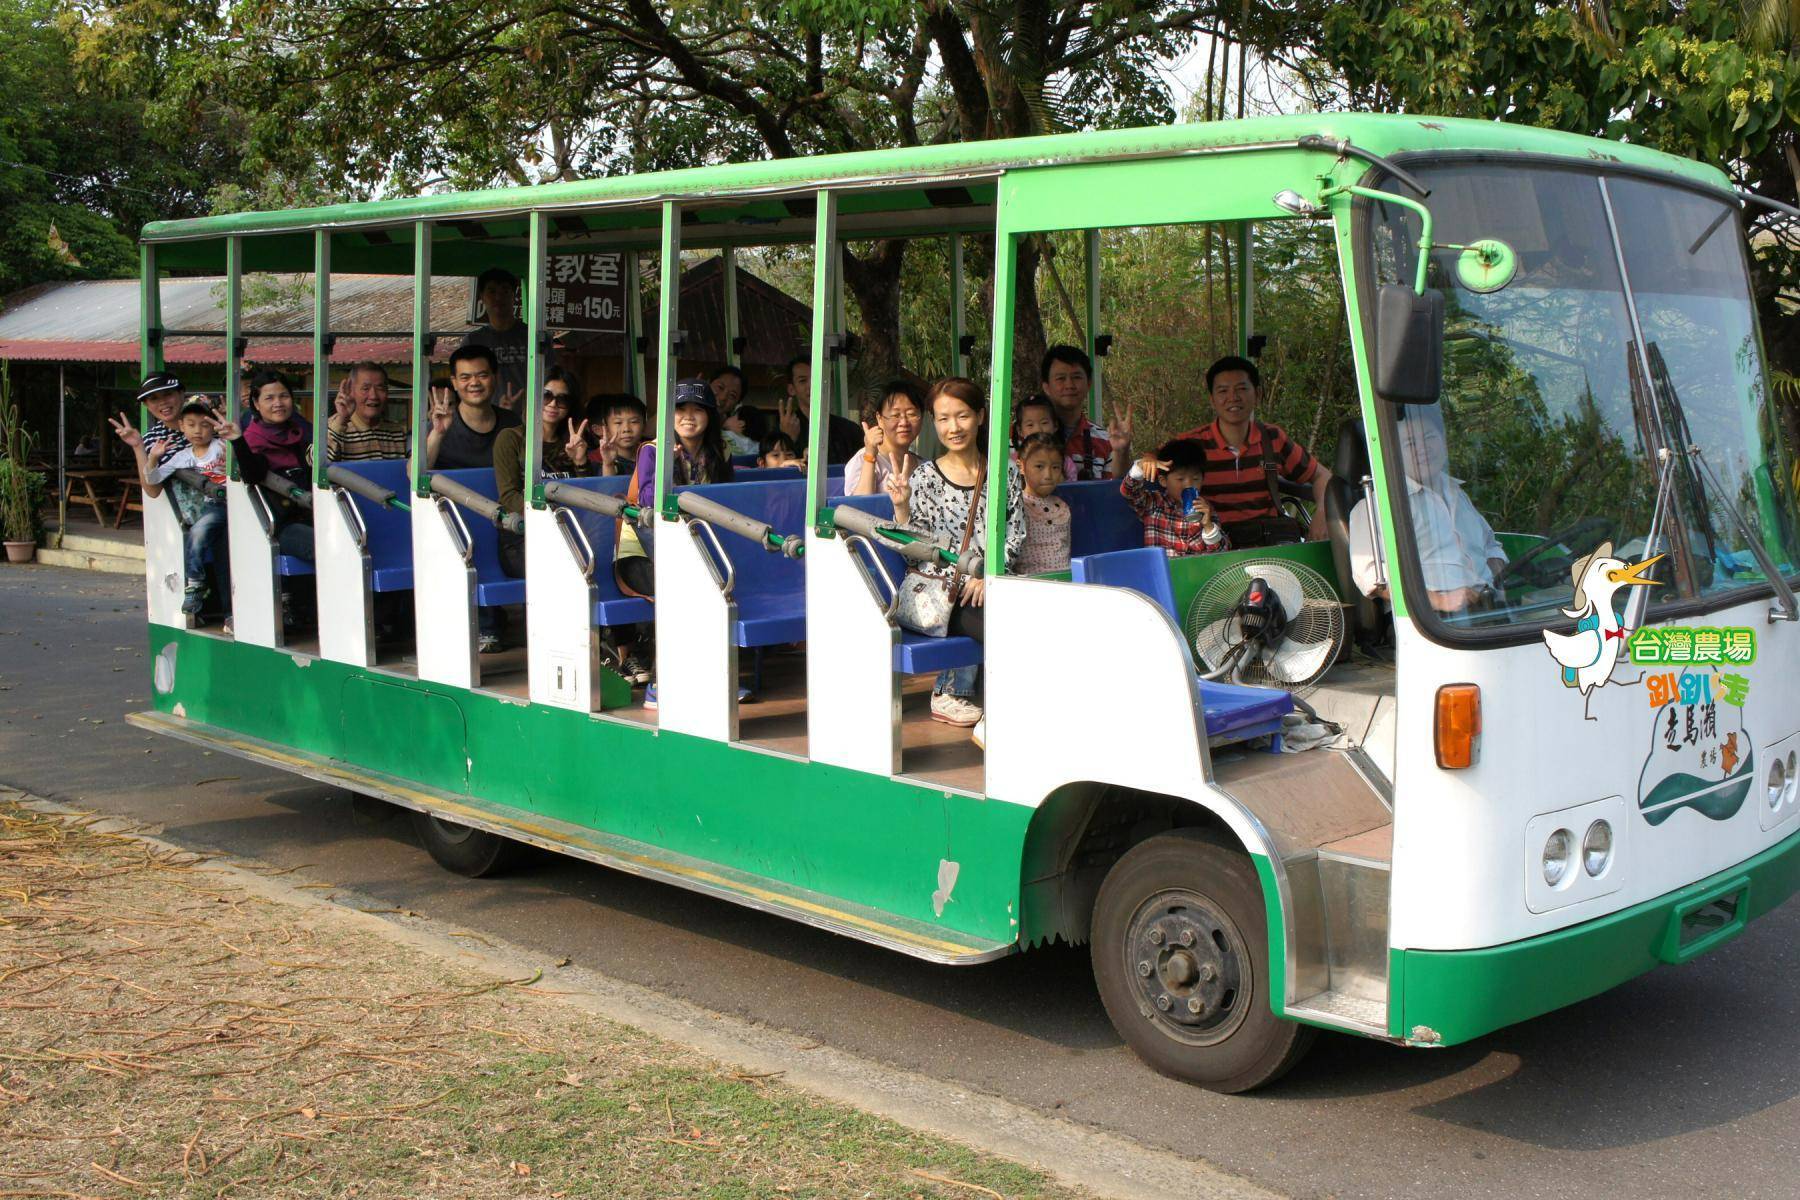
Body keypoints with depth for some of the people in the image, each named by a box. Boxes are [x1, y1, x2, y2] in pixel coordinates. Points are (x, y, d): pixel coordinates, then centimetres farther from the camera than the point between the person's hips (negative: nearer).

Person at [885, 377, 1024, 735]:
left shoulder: (1006, 472, 10)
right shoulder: (926, 477, 2)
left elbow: (1015, 533, 8)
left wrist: (989, 574, -5)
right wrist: (901, 506, -16)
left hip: (989, 587, 4)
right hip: (944, 590, -4)